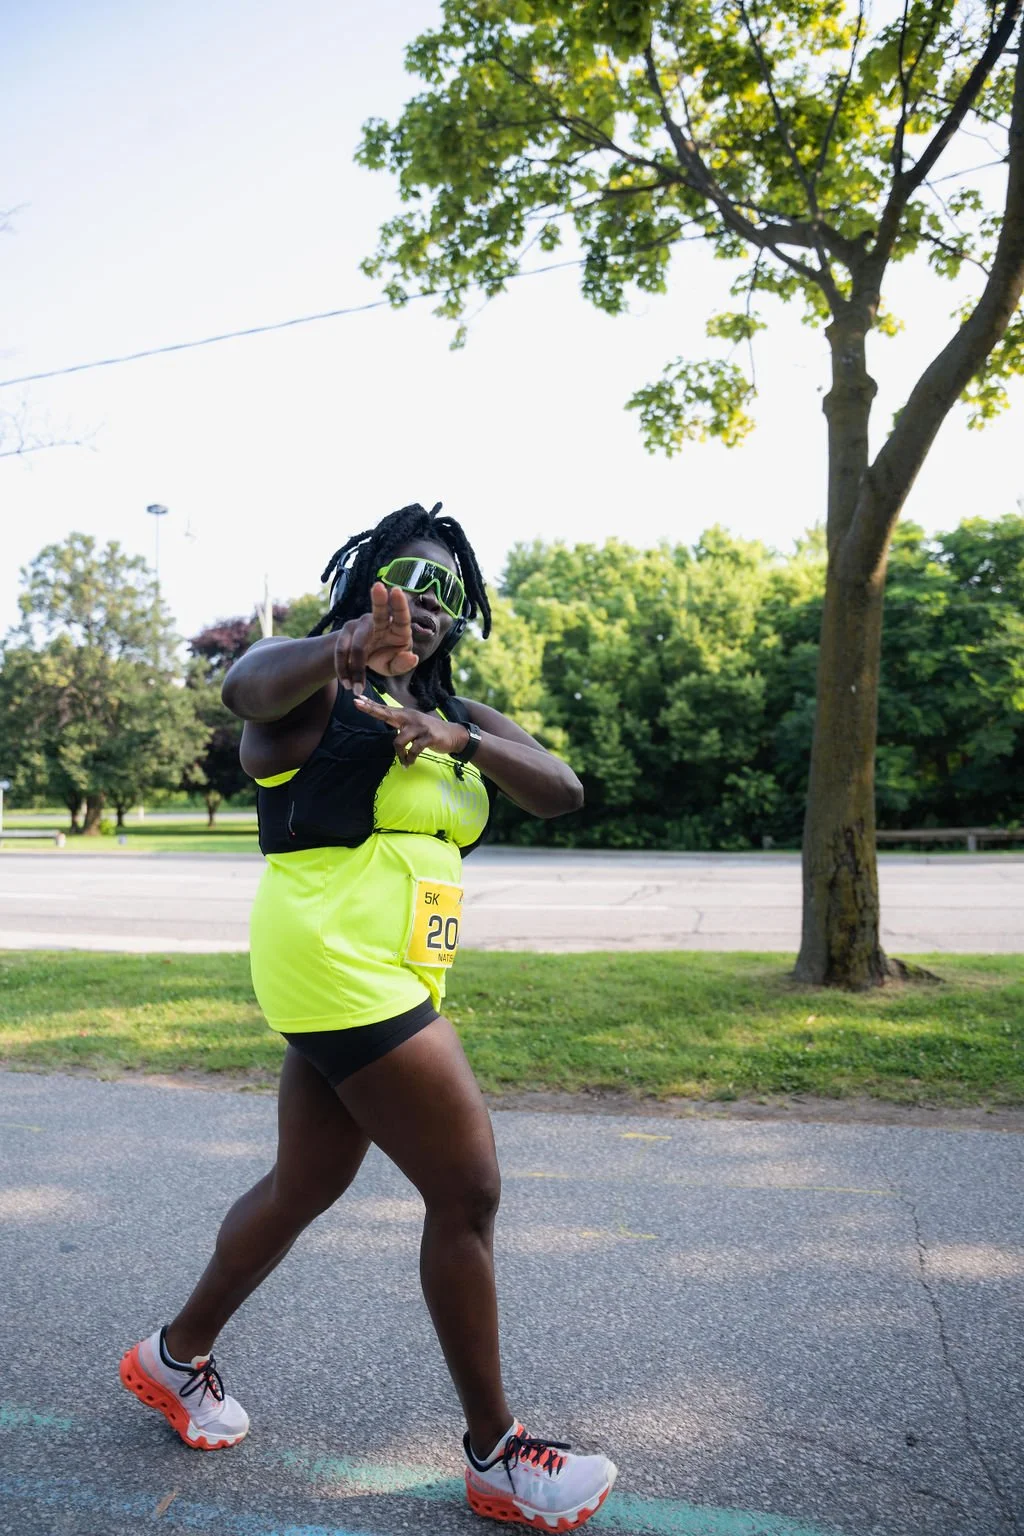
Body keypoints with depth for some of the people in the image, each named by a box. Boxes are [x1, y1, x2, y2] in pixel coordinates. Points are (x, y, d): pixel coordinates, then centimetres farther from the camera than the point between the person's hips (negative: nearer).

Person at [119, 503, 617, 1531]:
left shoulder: (455, 713, 15)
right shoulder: (317, 686, -7)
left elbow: (561, 793, 2)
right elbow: (249, 684, -32)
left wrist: (457, 738, -16)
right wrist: (345, 646, -54)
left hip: (381, 977, 9)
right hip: (336, 968, -9)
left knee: (307, 1184, 20)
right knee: (468, 1192, -4)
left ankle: (177, 1359, 42)